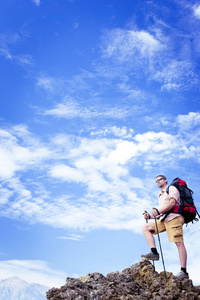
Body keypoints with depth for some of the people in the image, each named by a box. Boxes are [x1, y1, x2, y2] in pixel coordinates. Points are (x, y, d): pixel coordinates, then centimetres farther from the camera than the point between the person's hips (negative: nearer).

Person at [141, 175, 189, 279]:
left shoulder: (171, 188, 4)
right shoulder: (161, 195, 29)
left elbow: (172, 203, -15)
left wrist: (158, 211, -22)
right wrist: (150, 216, 12)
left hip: (173, 217, -9)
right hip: (164, 219, 9)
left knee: (179, 243, -14)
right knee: (146, 227, -2)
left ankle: (184, 271, -15)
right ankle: (154, 252, -14)